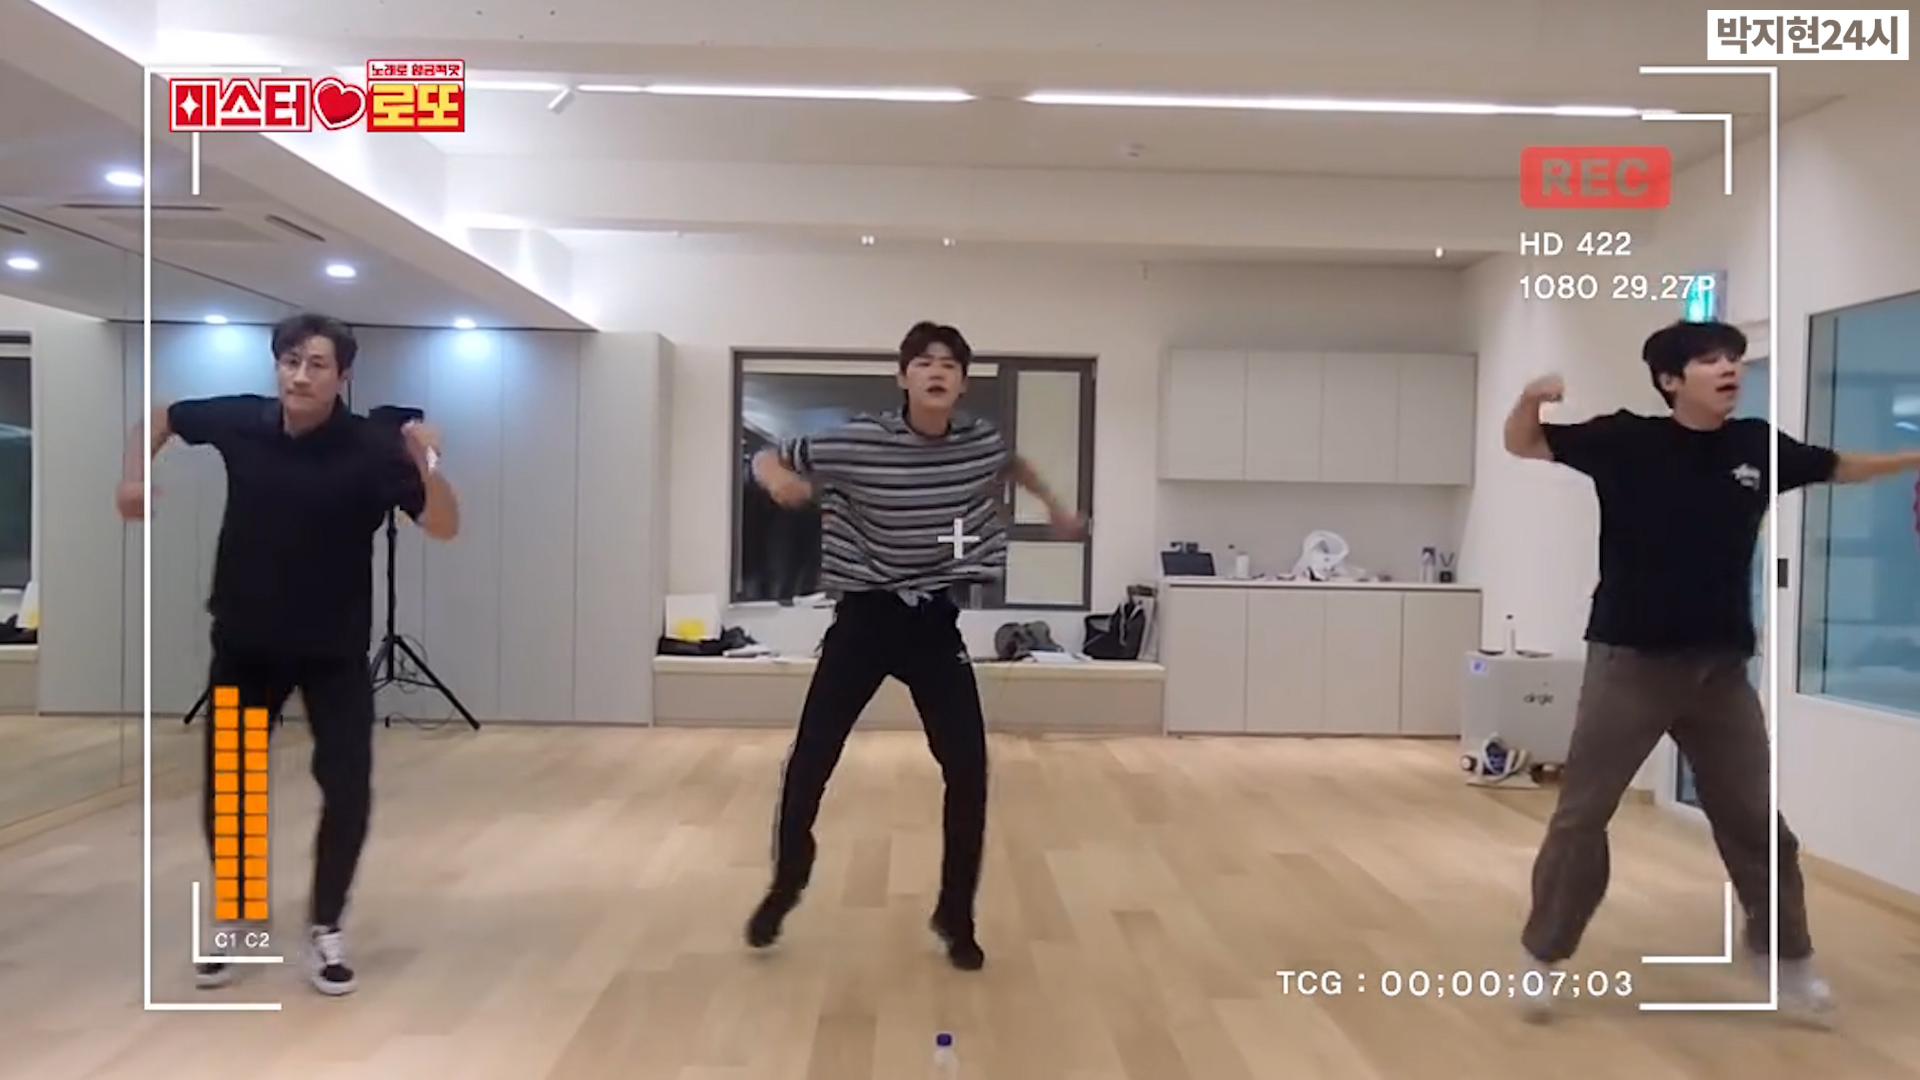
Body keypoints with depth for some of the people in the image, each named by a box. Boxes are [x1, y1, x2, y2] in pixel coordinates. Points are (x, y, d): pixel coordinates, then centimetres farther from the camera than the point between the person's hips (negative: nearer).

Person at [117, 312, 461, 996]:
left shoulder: (371, 448, -19)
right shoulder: (239, 421, -9)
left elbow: (443, 527, -26)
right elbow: (163, 416, 13)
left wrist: (429, 468, -44)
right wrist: (136, 476, -4)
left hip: (335, 648, -2)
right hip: (244, 640, 3)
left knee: (348, 788, -7)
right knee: (225, 787, 8)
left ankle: (324, 927, 14)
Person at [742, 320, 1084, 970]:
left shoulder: (981, 442, -2)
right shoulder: (856, 442, -13)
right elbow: (769, 460, -2)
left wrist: (1053, 506, 26)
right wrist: (778, 480, -24)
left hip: (935, 621, 2)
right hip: (863, 617, -2)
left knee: (968, 772, -2)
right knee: (808, 763, -1)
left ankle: (955, 916, 17)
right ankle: (785, 885, 26)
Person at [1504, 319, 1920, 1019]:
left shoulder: (1758, 445, 3)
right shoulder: (1626, 438, -7)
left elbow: (1836, 466, 23)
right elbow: (1523, 445, -2)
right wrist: (1531, 397, -21)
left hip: (1721, 666, 4)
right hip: (1629, 661, -4)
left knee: (1755, 819, 16)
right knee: (1582, 814, 2)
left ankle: (1786, 956, 36)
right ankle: (1542, 958, 15)